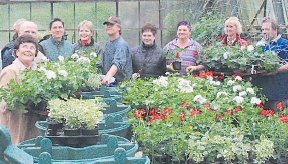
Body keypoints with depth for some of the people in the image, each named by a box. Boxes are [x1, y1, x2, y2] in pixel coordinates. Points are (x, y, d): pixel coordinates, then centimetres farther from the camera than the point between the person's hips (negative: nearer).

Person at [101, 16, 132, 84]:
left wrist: (109, 75, -47)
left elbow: (118, 63, -31)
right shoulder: (108, 43, 14)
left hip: (120, 82, -7)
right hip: (107, 82, 7)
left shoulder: (121, 44, -14)